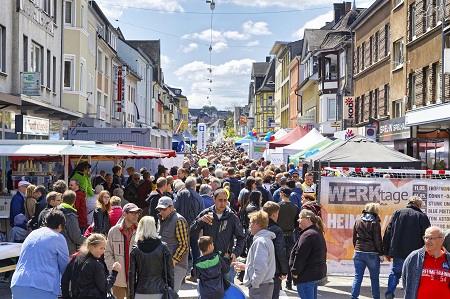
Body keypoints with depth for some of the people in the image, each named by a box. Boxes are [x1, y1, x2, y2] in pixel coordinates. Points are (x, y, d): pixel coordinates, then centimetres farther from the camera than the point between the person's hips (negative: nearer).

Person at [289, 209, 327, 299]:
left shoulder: (308, 235, -19)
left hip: (306, 275, -11)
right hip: (318, 272, 11)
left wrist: (295, 271, -13)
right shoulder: (318, 233, 15)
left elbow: (300, 255, -22)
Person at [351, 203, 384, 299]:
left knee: (358, 277, 4)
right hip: (372, 253, -4)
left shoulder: (358, 221, 8)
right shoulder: (375, 222, -6)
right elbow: (378, 240, -8)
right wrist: (381, 253, -2)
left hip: (359, 252, 4)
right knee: (374, 278, 9)